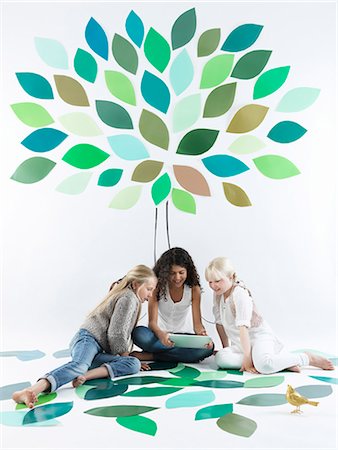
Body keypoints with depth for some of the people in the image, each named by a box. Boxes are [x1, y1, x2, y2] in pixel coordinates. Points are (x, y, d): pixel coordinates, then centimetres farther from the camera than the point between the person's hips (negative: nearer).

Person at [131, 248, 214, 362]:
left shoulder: (194, 289, -7)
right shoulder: (158, 286, -12)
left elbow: (197, 323, -8)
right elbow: (152, 322, -18)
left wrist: (203, 335, -33)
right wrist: (161, 335, -42)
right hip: (159, 334, -3)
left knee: (207, 348, -28)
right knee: (138, 333, -34)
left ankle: (150, 356, -21)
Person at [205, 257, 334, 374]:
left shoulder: (240, 294, -19)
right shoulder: (218, 294, 6)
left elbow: (243, 327, -25)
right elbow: (219, 323, 13)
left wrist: (247, 358, -29)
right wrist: (226, 348, 15)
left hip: (259, 336, -8)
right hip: (240, 344, 8)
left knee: (264, 365, -39)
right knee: (220, 358, -25)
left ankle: (309, 358, -10)